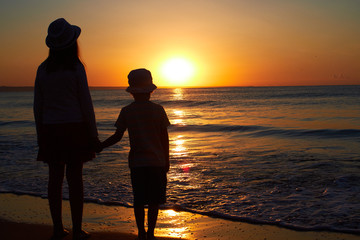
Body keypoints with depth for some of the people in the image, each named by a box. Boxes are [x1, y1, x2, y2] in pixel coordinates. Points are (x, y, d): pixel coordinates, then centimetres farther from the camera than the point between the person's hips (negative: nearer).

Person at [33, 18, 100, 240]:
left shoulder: (43, 69, 4)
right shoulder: (76, 68, -7)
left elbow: (38, 106, 6)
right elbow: (86, 104, -7)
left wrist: (40, 135, 14)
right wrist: (93, 135, 0)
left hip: (51, 129, 4)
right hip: (74, 128, -4)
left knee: (55, 178, 8)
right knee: (75, 178, 1)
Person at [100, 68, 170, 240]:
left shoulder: (126, 111, -1)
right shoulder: (158, 110, -1)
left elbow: (117, 137, -1)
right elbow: (164, 138, 1)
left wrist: (99, 147, 13)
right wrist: (166, 161, 9)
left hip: (136, 162, 1)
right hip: (157, 161, -1)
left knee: (139, 200, 9)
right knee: (154, 200, 6)